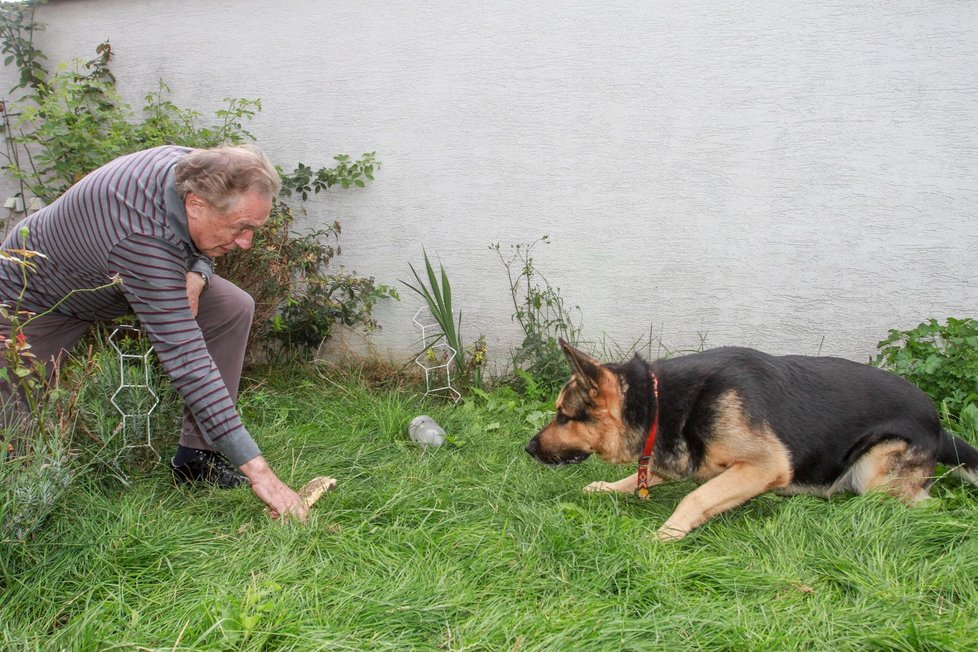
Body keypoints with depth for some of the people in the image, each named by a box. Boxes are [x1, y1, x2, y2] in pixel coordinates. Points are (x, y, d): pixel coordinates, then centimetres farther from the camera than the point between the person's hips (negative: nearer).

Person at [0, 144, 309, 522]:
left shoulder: (193, 168, -21)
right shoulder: (143, 239, -44)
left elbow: (202, 245, 3)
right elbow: (186, 360, -47)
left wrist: (198, 272, -23)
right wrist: (257, 470, -48)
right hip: (34, 300, -6)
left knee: (234, 308, -13)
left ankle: (196, 456, -6)